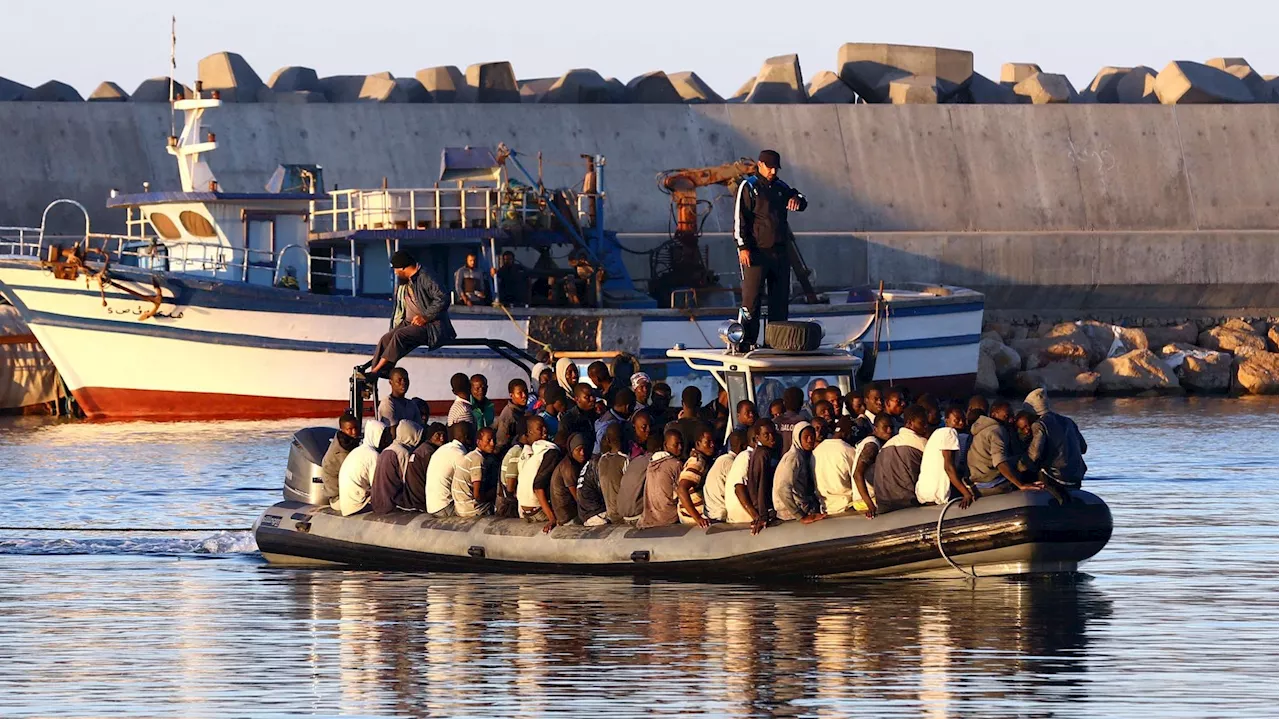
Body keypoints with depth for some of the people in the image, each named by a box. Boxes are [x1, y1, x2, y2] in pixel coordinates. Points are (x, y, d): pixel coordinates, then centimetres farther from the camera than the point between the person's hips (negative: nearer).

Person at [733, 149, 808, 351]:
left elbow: (801, 203, 15)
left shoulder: (780, 187, 16)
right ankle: (746, 340, -9)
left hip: (780, 251, 6)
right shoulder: (748, 187, -1)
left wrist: (797, 199, -11)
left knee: (780, 299, 6)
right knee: (752, 298, -9)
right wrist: (743, 247, -14)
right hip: (757, 251, -6)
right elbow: (740, 219, -6)